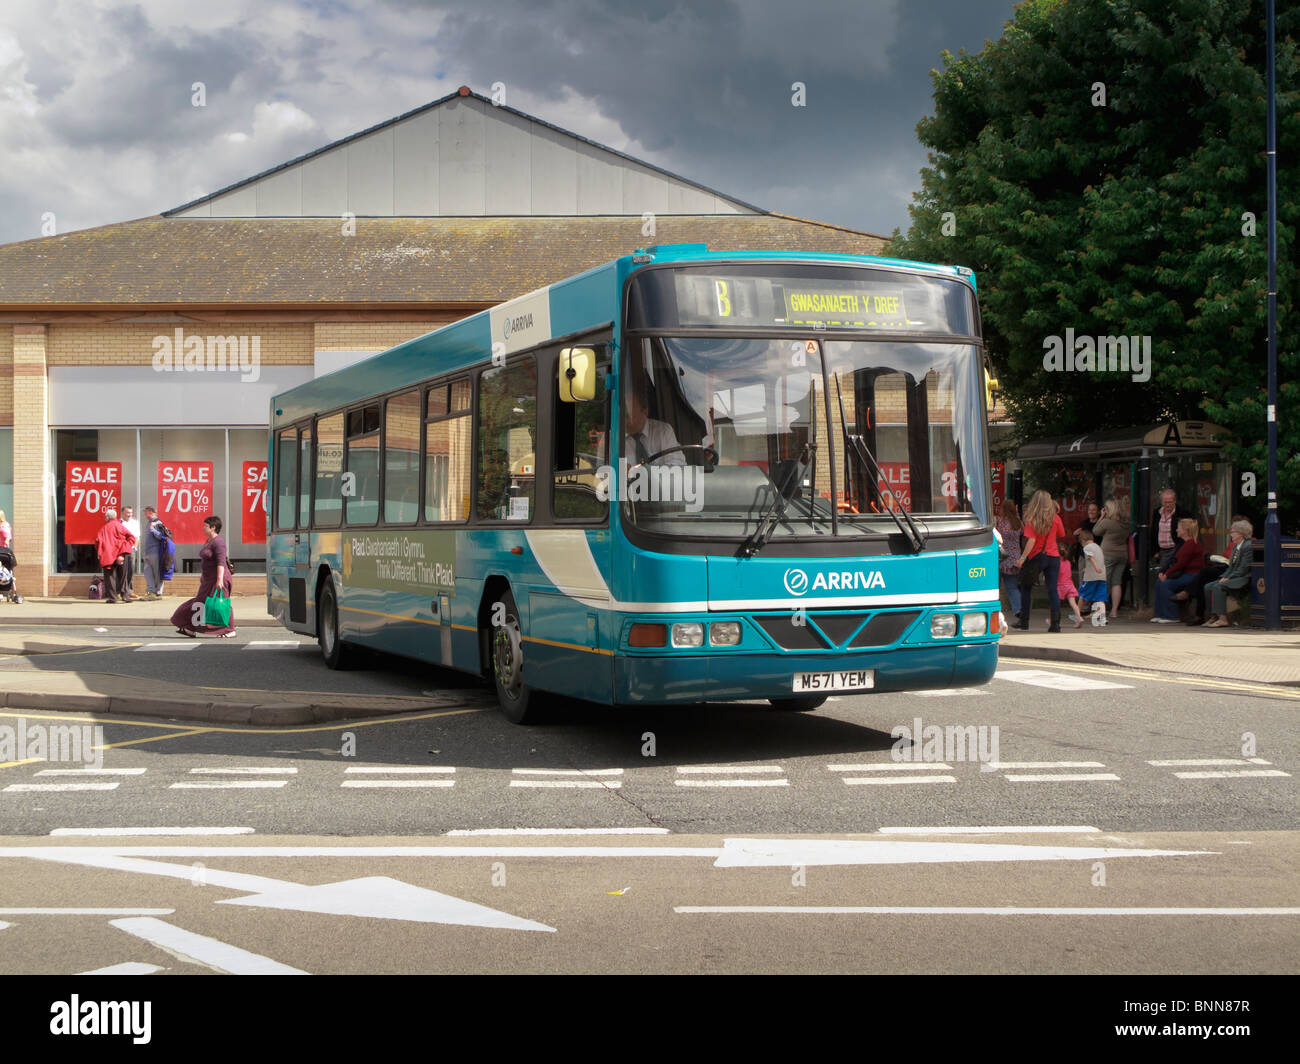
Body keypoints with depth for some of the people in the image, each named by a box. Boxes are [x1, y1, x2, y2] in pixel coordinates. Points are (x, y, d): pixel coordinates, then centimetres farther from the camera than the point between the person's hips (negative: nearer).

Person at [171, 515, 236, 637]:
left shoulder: (218, 542, -17)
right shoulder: (209, 541, 15)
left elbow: (221, 562, -24)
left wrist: (219, 580, -30)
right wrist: (203, 575, 29)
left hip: (219, 577, -10)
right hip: (209, 578, 10)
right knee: (201, 602, 10)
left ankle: (231, 630, 3)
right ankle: (192, 629, 14)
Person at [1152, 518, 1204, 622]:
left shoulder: (1191, 543, -15)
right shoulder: (1186, 543, 17)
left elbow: (1181, 563, -19)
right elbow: (1178, 562, 15)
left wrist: (1167, 574, -13)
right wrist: (1165, 573, 3)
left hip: (1192, 575, -10)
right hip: (1185, 574, 10)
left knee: (1165, 584, -20)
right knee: (1159, 582, 1)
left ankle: (1171, 616, -15)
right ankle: (1160, 614, 3)